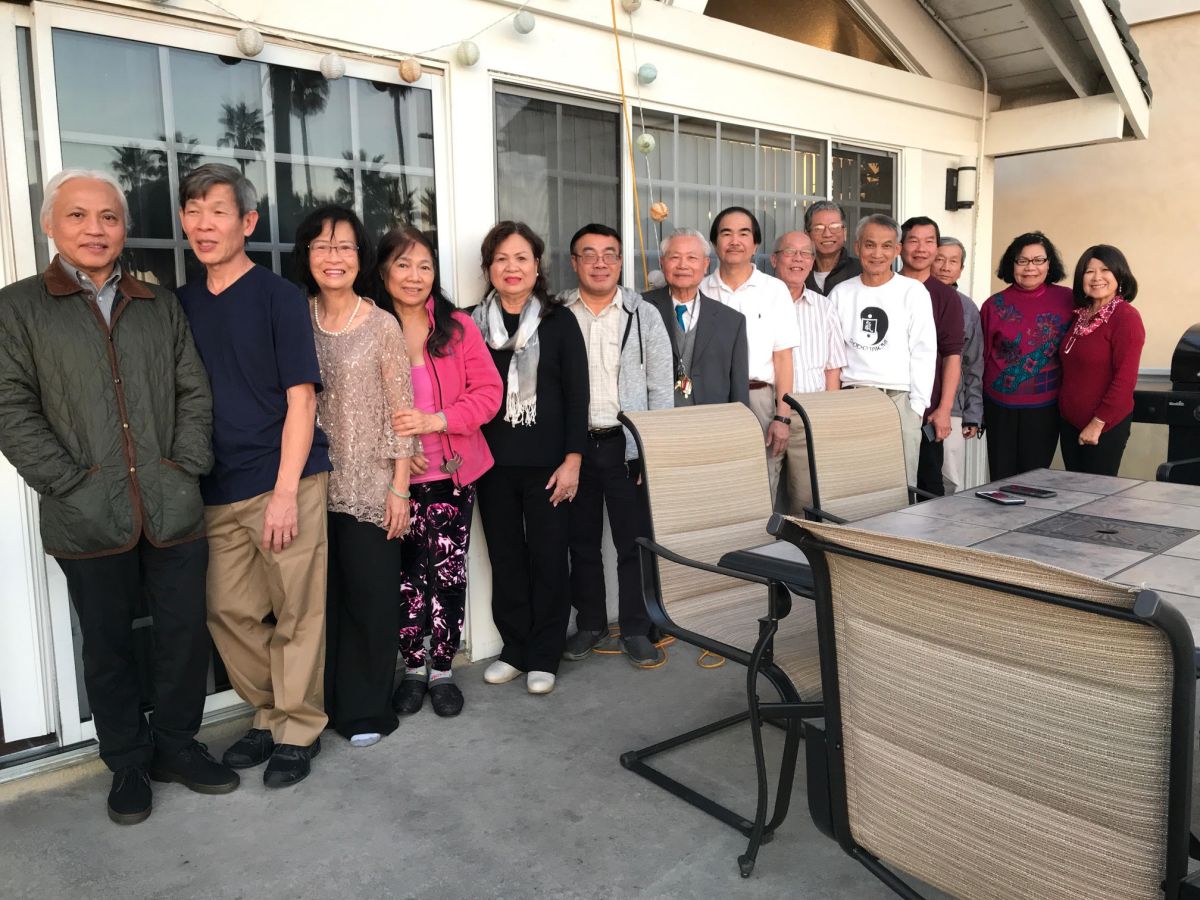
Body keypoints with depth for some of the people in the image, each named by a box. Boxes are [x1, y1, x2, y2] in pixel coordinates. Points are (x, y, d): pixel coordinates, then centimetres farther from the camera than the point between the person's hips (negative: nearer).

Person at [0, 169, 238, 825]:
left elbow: (194, 393, 10)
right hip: (87, 519, -2)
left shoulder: (160, 306, 12)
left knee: (185, 633, 8)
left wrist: (187, 467, -2)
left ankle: (176, 746, 28)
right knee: (108, 645, 10)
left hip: (174, 509, 2)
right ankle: (128, 763, 27)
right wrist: (72, 483, -11)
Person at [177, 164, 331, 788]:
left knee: (296, 613, 2)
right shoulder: (182, 303, 11)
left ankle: (299, 730, 19)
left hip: (285, 483, -5)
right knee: (229, 611, 10)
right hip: (217, 491, 5)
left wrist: (285, 491, -14)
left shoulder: (279, 296, -4)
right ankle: (269, 715, 29)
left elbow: (300, 398, -8)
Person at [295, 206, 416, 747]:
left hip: (369, 488, -2)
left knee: (370, 596, 4)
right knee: (319, 596, 10)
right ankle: (325, 703, 27)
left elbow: (401, 415, -3)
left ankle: (365, 709, 20)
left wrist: (399, 489, -6)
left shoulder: (382, 327, -3)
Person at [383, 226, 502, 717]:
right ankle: (414, 667, 25)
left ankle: (442, 669, 22)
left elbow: (488, 391, -5)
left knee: (449, 573, 6)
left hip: (452, 473, 0)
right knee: (405, 576, 6)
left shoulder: (458, 326, -2)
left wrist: (436, 420, -18)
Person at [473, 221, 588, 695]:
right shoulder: (473, 323, 5)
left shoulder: (559, 322, 0)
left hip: (546, 461, -2)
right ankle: (514, 648, 24)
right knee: (505, 556, 10)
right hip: (493, 461, 2)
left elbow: (576, 393, -2)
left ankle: (543, 656, 17)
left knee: (548, 557, 3)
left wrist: (572, 459, -8)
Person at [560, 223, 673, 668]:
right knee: (581, 541, 12)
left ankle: (635, 630, 16)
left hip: (627, 444, -1)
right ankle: (590, 623, 27)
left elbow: (661, 388, 1)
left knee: (634, 542, 3)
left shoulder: (643, 314, 2)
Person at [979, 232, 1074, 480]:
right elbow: (981, 357, 4)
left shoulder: (1068, 301, -1)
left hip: (1046, 406, 0)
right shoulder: (995, 305, -1)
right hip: (1000, 407, 0)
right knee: (1001, 479, 7)